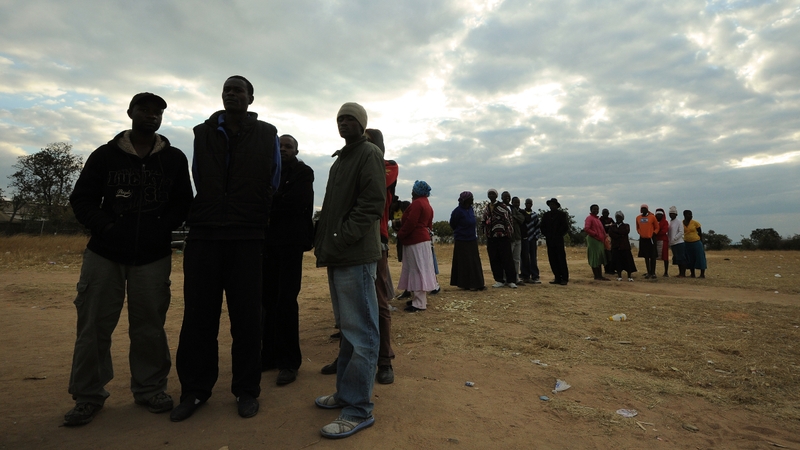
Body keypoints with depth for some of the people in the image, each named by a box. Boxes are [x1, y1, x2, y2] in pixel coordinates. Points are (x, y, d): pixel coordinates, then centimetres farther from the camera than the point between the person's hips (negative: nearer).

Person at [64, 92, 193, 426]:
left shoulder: (174, 159, 8)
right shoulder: (105, 155, 7)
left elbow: (183, 202, 9)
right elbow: (82, 199, 7)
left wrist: (163, 227, -7)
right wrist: (106, 227, -10)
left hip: (153, 256, 0)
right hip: (104, 253, 1)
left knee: (149, 326, 3)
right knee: (93, 325, 3)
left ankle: (150, 389, 18)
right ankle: (88, 396, 18)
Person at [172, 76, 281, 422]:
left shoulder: (267, 136, 6)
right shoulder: (202, 133, 12)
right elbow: (198, 179, 18)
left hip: (247, 236, -2)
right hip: (203, 233, 2)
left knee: (246, 316, 2)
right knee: (198, 315, 4)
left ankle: (246, 390, 14)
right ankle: (195, 389, 18)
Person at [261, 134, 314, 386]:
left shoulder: (303, 173, 3)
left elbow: (296, 202, -11)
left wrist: (269, 206, -5)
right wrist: (277, 204, -9)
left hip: (290, 241, -5)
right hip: (268, 240, 5)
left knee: (286, 301, -6)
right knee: (269, 300, 7)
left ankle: (289, 361, 3)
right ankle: (270, 354, 18)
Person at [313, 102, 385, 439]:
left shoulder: (369, 154, -3)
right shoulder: (340, 160, 23)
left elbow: (372, 204, -15)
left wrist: (340, 240, -19)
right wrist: (323, 241, 11)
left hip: (356, 257, -9)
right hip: (338, 257, 9)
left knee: (360, 332, -4)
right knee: (348, 327, 15)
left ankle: (359, 409, 4)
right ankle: (346, 391, 27)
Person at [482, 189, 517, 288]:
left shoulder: (503, 207, -3)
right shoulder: (486, 208, 15)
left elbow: (508, 219, -6)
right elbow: (483, 221, 23)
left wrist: (509, 232, -9)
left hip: (503, 237, -5)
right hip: (491, 238, 6)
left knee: (507, 259, -2)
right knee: (494, 260, 6)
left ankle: (511, 280, 5)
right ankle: (499, 280, 14)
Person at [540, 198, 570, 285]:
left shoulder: (562, 214, 4)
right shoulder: (545, 215, 15)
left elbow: (565, 227, 0)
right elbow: (543, 227, 14)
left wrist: (558, 235, -6)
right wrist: (547, 235, 2)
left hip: (559, 240, -4)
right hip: (549, 240, 4)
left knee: (561, 259, -6)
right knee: (552, 260, 2)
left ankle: (564, 278, -3)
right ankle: (557, 278, 8)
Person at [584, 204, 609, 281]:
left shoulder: (597, 218, 21)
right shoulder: (589, 218, -8)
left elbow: (601, 229, 25)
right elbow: (586, 228, -21)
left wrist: (603, 237, 10)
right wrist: (595, 234, -17)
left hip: (600, 241, 9)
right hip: (593, 240, -9)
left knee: (600, 259, 10)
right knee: (595, 258, -5)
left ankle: (600, 276, 15)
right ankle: (596, 276, -1)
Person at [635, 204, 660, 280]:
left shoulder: (652, 217, -3)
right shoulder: (638, 218, 7)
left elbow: (657, 227, 4)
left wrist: (653, 234, -8)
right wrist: (640, 233, 4)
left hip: (651, 239, -3)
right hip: (642, 239, 3)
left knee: (652, 256, 0)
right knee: (646, 257, 9)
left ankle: (653, 273, 6)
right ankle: (648, 273, 16)